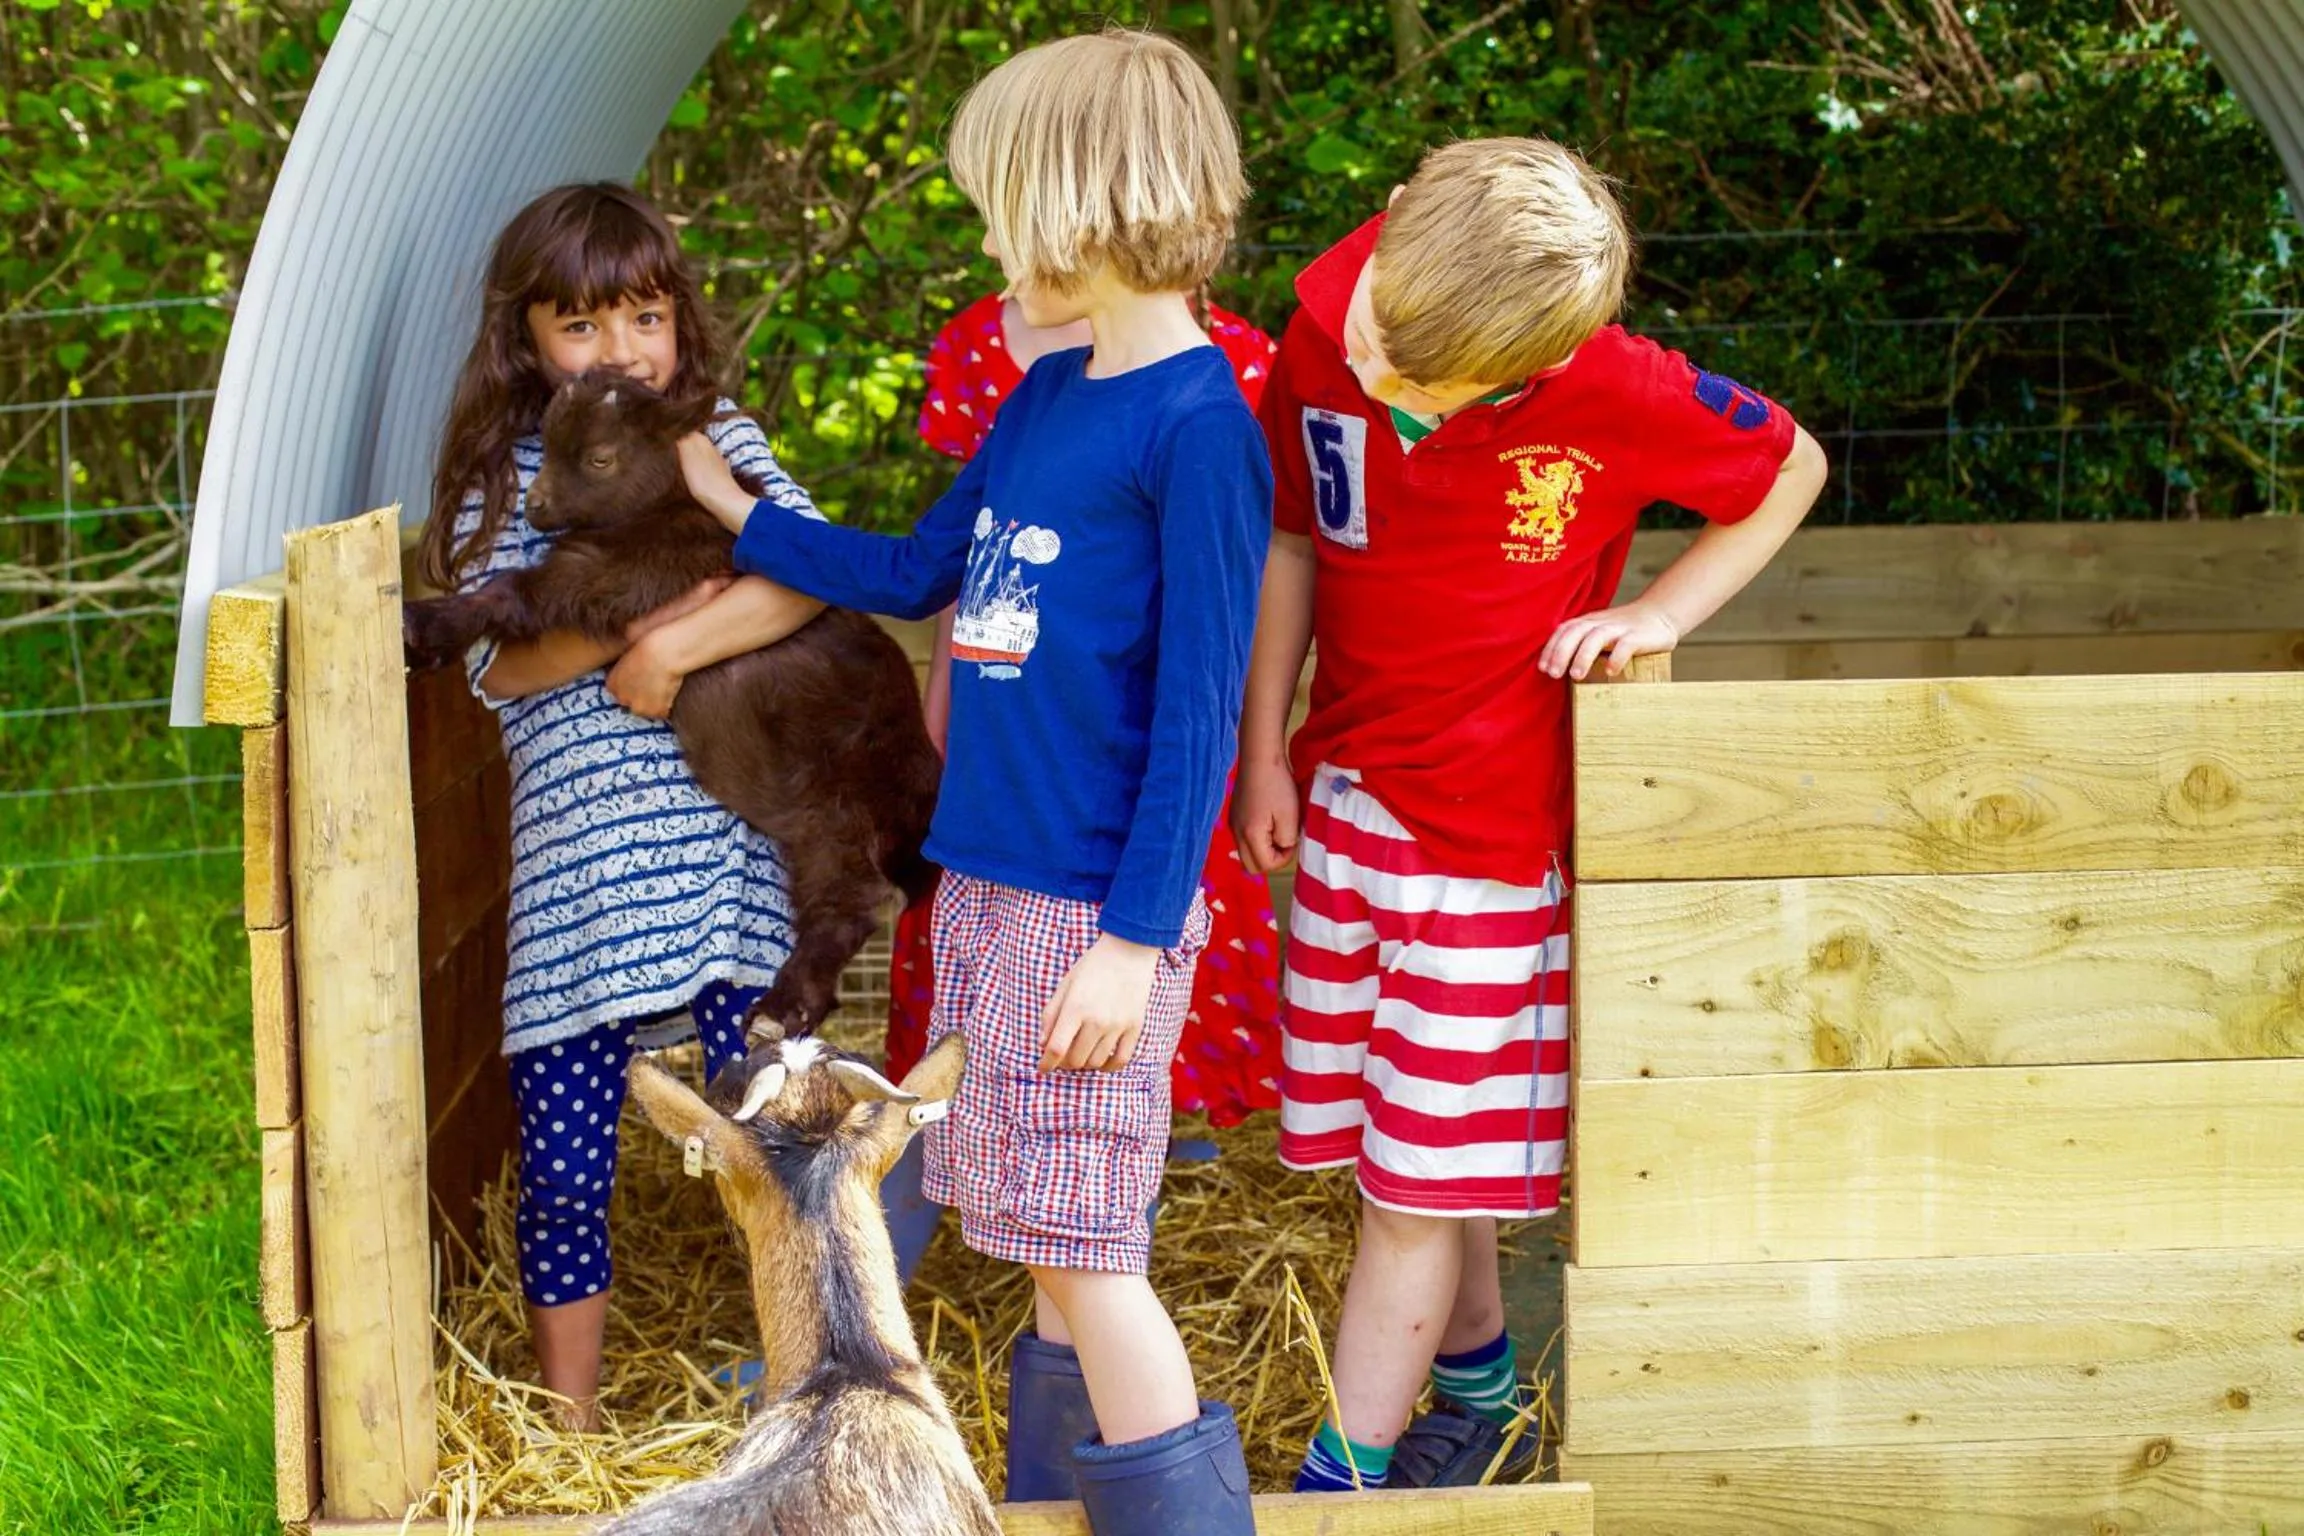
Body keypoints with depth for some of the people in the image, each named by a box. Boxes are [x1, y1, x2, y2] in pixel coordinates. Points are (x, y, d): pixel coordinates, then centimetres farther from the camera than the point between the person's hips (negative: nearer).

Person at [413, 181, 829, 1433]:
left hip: (726, 851, 0)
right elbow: (501, 664, -7)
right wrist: (674, 597, -16)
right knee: (564, 1167, 3)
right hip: (574, 875, 0)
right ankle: (569, 1431, 20)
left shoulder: (721, 446, 8)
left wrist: (670, 646, -19)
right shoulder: (502, 481, 6)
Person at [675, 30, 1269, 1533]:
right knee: (1055, 1253, 13)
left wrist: (1136, 938, -18)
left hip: (1093, 912, -8)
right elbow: (916, 574, 26)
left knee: (1085, 1244, -7)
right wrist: (736, 512, 32)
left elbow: (1198, 708, -16)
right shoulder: (1048, 395, 12)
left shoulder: (1198, 422, -14)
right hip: (986, 877, 8)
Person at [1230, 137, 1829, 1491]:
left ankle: (1343, 1474, 8)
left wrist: (1660, 614, -11)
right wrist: (1263, 753, 7)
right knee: (1414, 1141, 15)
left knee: (1421, 1180, -2)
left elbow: (1794, 467, -3)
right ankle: (1476, 1378, 39)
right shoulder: (1321, 340, -10)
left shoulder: (1614, 394, -22)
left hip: (1494, 820, -4)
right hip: (1344, 794, 4)